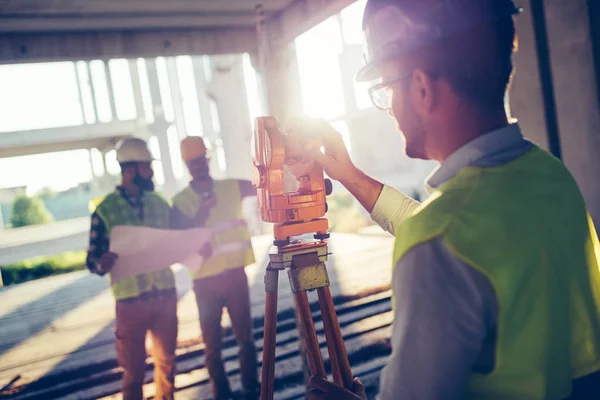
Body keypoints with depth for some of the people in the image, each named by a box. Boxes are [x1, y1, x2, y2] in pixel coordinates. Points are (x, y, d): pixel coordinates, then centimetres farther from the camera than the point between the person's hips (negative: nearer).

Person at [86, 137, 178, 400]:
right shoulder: (105, 210, -7)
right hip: (131, 300, -4)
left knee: (166, 361, 14)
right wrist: (102, 263, -31)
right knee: (134, 370, 8)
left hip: (165, 294, 4)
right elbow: (93, 260, -7)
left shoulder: (160, 203, 7)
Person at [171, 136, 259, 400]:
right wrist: (201, 213, -21)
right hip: (205, 280, 0)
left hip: (235, 274, 1)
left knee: (245, 337, 8)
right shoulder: (180, 201, -1)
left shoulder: (232, 187, 3)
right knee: (212, 344, 9)